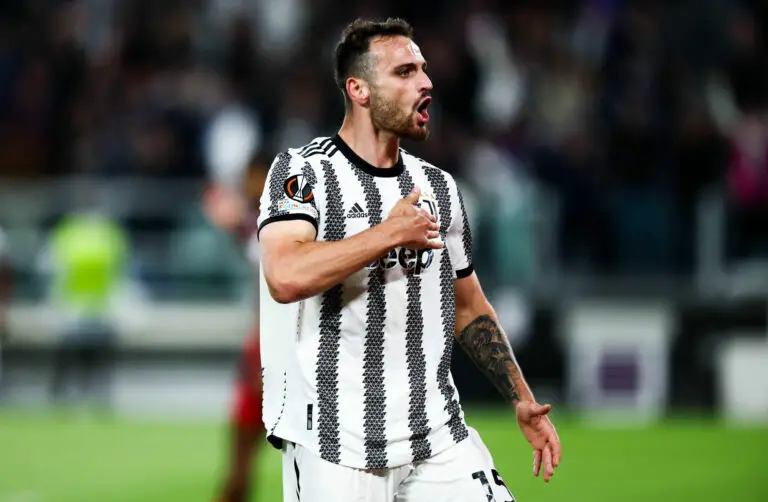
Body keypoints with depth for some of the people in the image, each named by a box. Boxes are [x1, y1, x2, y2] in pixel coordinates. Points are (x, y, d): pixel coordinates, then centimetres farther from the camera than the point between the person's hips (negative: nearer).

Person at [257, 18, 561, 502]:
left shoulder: (439, 186, 14)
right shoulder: (304, 170, -5)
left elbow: (468, 307, 23)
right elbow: (286, 278, -23)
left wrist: (522, 400, 15)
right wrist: (392, 234, -15)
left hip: (440, 439, 5)